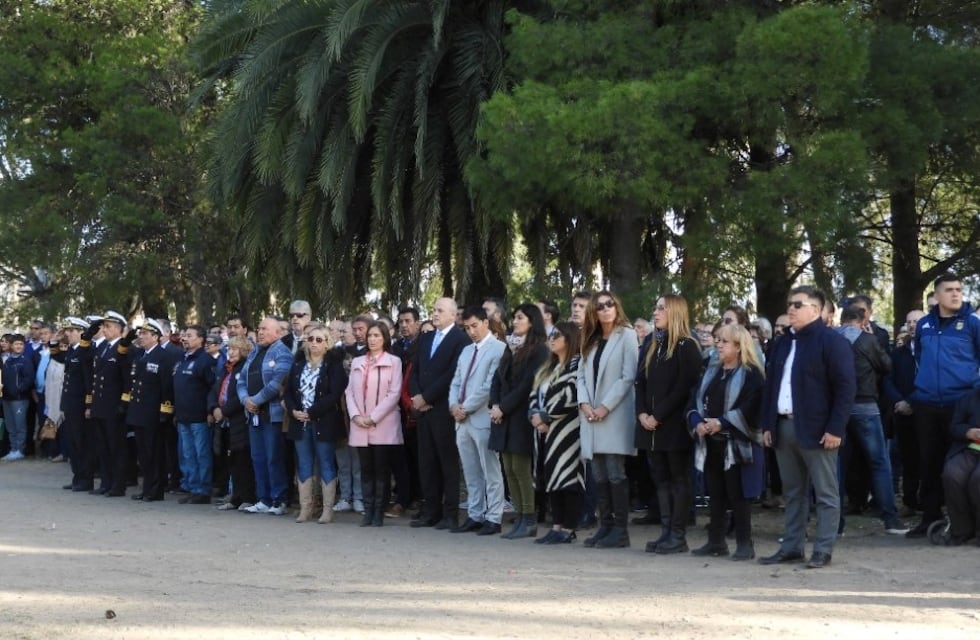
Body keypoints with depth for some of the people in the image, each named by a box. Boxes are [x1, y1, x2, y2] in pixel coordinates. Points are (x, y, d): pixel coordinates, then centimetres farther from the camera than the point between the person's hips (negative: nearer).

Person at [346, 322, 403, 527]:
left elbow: (394, 393, -6)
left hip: (383, 426, -4)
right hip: (360, 426, 4)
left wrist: (373, 417, -12)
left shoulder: (393, 362, 0)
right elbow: (350, 391, 11)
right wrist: (356, 415, -5)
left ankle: (379, 513, 2)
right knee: (366, 469, 4)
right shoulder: (357, 362, 15)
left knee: (382, 469, -2)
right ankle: (368, 511, 7)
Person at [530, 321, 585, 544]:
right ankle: (557, 525, 14)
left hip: (567, 430, -9)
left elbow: (569, 396, -17)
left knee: (567, 475, -8)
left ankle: (568, 529, -5)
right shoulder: (549, 367, 21)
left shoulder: (577, 365, -8)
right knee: (550, 477, 9)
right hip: (546, 429, 9)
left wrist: (545, 416, -12)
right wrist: (535, 414, -3)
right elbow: (536, 393, 17)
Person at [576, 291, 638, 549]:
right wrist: (584, 403, -4)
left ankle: (620, 530, -5)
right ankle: (605, 526, 9)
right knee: (599, 475, 5)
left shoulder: (626, 335, -2)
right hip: (592, 416, 6)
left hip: (615, 415, -6)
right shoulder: (591, 340, 18)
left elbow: (629, 376, -10)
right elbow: (581, 375, 14)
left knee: (615, 473, -8)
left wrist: (606, 406, -13)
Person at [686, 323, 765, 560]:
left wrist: (721, 423, -21)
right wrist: (698, 423, -7)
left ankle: (744, 544, 3)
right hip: (711, 443, 7)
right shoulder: (711, 373, 16)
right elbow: (695, 401, 13)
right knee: (715, 493, 10)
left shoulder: (751, 374, -6)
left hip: (738, 444, -7)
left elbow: (750, 408, -17)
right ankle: (716, 541, 18)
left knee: (738, 494, -4)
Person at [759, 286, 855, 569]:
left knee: (826, 493, 0)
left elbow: (846, 386, -13)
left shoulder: (831, 340, -7)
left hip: (816, 428, -7)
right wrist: (767, 424, 12)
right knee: (793, 492, 12)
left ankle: (823, 550, 3)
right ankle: (791, 547, 18)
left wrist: (835, 428, -18)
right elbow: (771, 384, 20)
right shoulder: (783, 342, 17)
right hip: (784, 426, 7)